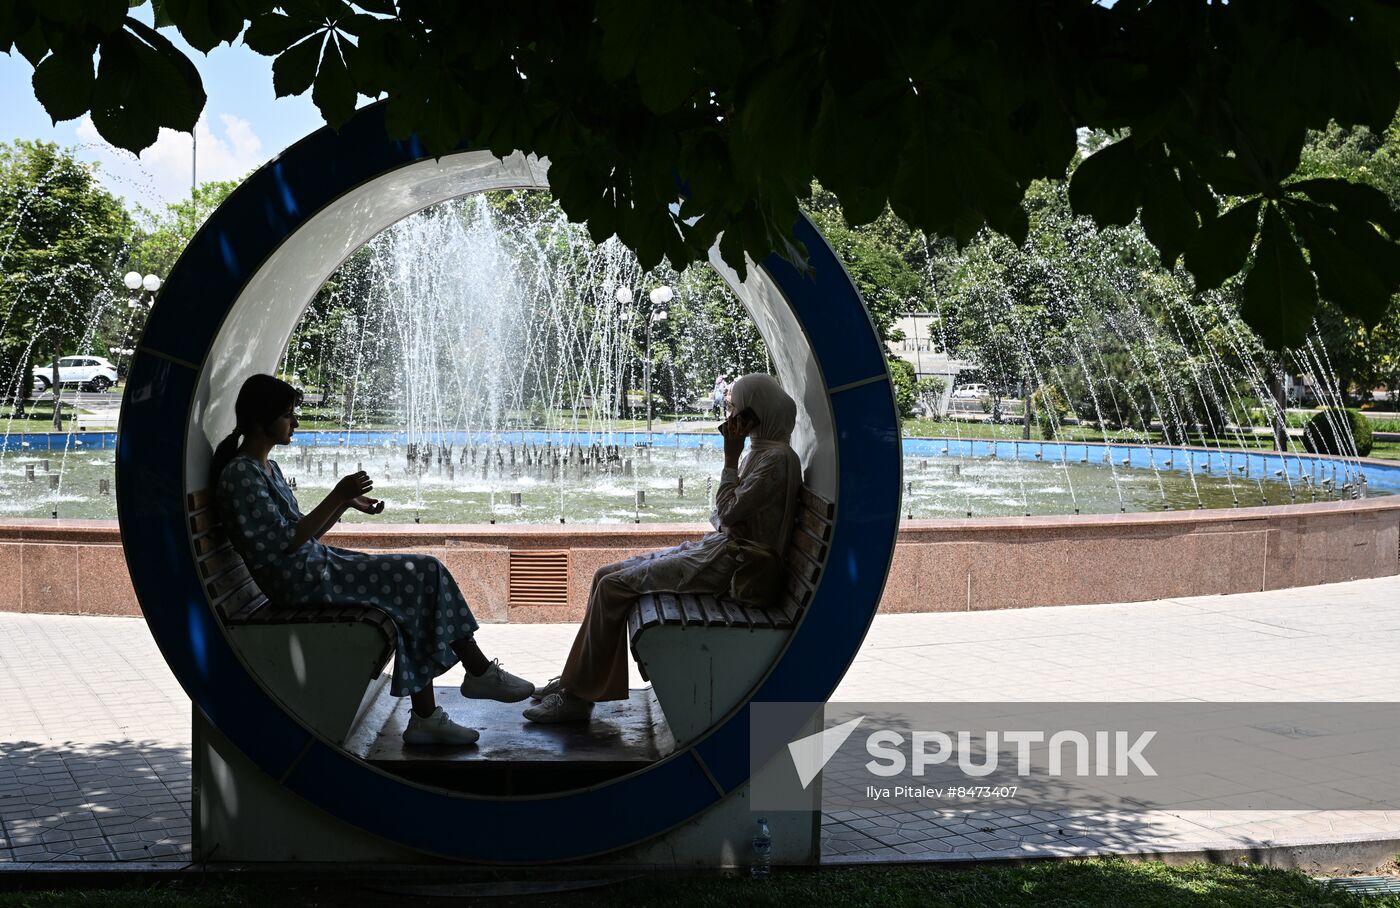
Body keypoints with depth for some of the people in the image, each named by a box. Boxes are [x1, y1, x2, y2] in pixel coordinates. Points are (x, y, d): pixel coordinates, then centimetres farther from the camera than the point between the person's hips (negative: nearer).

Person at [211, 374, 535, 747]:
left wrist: (346, 503, 6)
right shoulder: (240, 474, -14)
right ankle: (479, 671, 4)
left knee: (421, 580, -4)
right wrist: (338, 496, -20)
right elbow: (286, 542, -19)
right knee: (425, 573, -11)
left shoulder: (267, 467, 16)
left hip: (316, 565, 10)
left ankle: (425, 717, -6)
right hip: (299, 581, -10)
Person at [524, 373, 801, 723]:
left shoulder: (777, 458, -14)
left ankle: (577, 697, -7)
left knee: (613, 586, -15)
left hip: (728, 561, -10)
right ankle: (576, 680, 7)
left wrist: (730, 458, -13)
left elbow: (730, 510, -20)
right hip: (717, 547, 10)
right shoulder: (760, 451, 17)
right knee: (606, 575, 4)